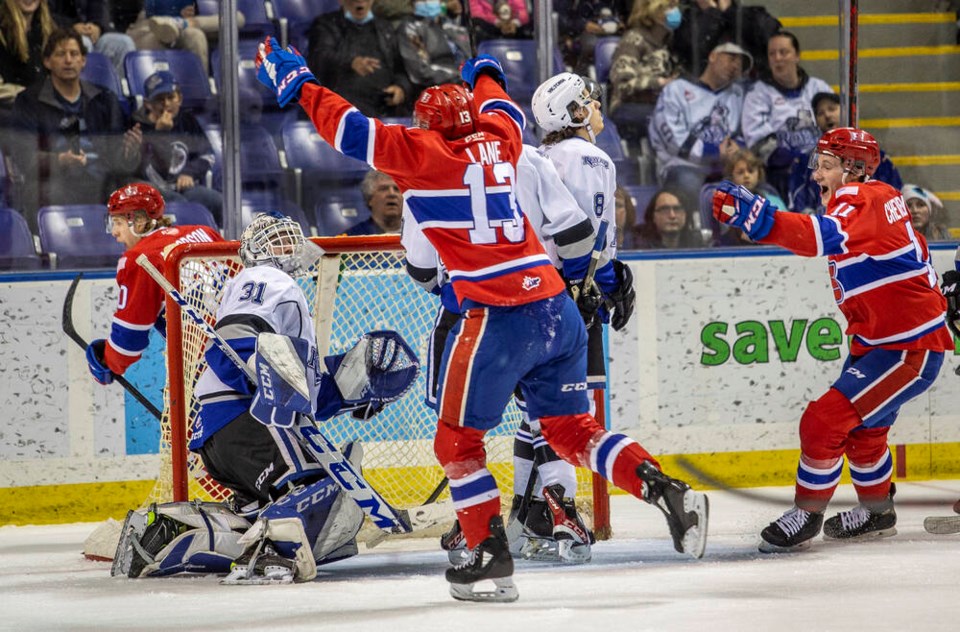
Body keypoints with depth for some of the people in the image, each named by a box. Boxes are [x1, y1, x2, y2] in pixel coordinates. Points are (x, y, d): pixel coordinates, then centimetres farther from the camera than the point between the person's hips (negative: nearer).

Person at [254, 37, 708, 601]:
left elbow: (354, 131, -1)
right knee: (572, 429, 15)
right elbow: (502, 108, 36)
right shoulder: (497, 141, 14)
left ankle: (493, 555, 2)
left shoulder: (424, 154, -3)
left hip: (499, 317, -6)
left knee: (458, 439, 8)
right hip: (559, 307, 6)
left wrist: (298, 84, 11)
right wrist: (485, 74, 56)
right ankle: (669, 491, -1)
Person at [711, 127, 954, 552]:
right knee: (859, 430, 26)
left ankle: (806, 516, -2)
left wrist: (754, 216, -55)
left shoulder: (863, 202, -23)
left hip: (910, 349, -11)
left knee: (824, 421, -15)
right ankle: (877, 512, 45)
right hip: (875, 339, 11)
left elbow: (825, 235, -43)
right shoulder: (882, 199, 9)